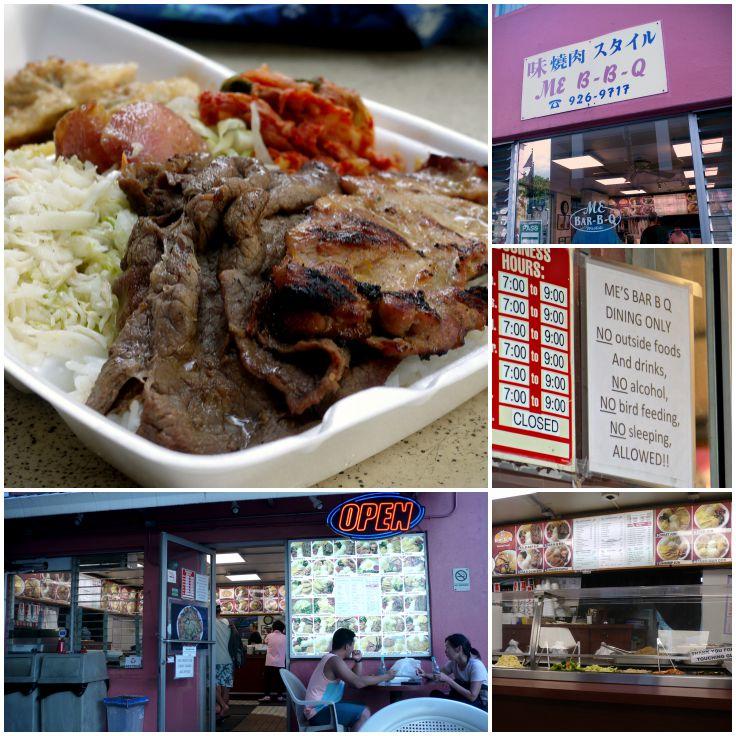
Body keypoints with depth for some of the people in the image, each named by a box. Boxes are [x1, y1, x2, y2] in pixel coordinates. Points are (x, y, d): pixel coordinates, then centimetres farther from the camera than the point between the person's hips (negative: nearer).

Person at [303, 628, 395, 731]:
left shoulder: (331, 658, 17)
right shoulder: (335, 660, -16)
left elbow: (355, 679, 23)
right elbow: (358, 683, -25)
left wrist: (358, 661, 9)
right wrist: (386, 677, -17)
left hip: (322, 708, 11)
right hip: (319, 711, -11)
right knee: (364, 714, -16)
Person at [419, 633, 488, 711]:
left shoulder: (476, 665, -23)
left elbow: (472, 696, -29)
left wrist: (448, 680, -31)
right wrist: (425, 675, -13)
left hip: (482, 704, -7)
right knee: (435, 694, -7)